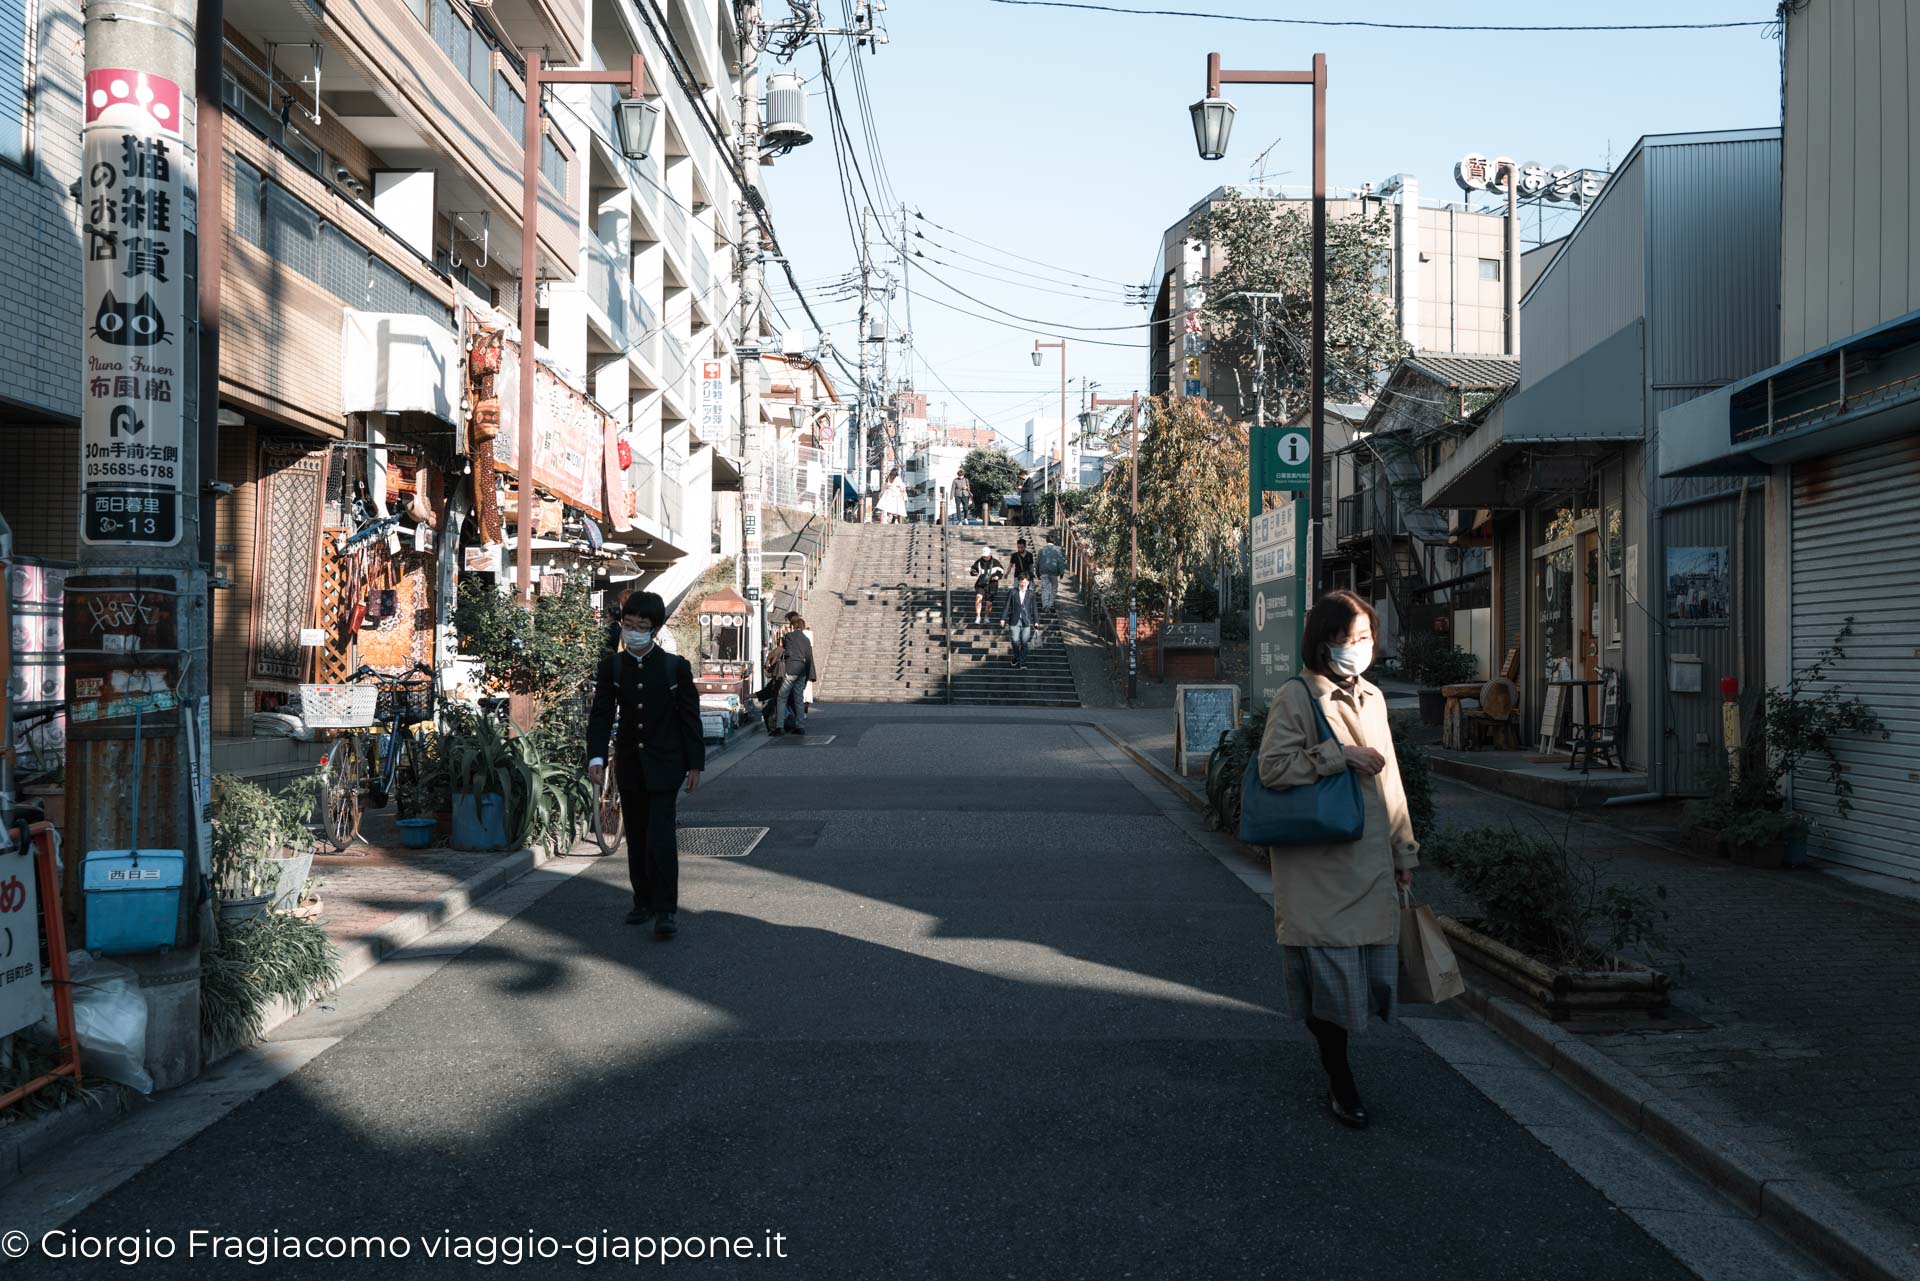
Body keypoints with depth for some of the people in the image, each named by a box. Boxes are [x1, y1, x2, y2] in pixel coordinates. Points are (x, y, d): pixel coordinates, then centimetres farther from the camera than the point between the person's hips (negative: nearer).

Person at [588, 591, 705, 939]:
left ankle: (665, 911, -8)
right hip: (630, 764, 4)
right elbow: (601, 714, -2)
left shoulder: (675, 666, -5)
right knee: (636, 836, 12)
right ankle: (643, 902, 25)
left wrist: (695, 764, -3)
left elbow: (690, 717, -1)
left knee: (660, 836, -11)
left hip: (664, 765, -4)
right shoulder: (612, 665, 2)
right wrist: (596, 757, -14)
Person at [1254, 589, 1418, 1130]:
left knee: (1371, 966, 9)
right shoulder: (1296, 697, -8)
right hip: (1318, 866, -6)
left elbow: (1389, 778, 18)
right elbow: (1272, 766, -15)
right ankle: (1340, 1085, 10)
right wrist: (1338, 754, -18)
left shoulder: (1372, 697, 13)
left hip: (1371, 861, 7)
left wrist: (1403, 850, 18)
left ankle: (1334, 1057, 28)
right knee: (1330, 971, -3)